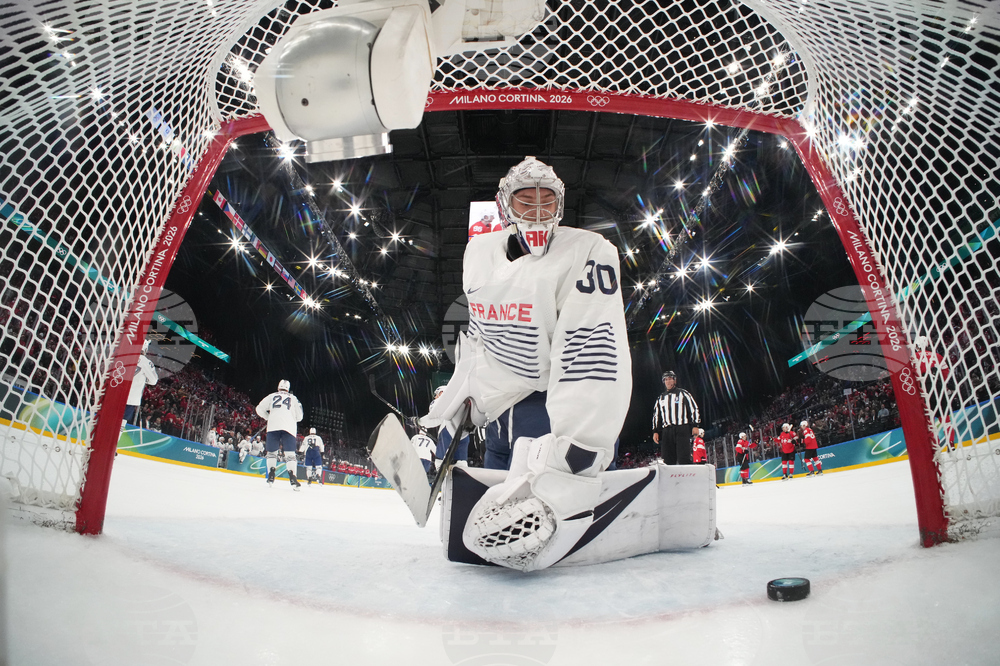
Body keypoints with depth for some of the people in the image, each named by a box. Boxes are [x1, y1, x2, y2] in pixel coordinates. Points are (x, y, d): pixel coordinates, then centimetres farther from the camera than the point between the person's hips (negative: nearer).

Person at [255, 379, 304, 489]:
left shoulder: (272, 396, 20)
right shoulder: (293, 399, 21)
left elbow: (260, 409, 17)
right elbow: (299, 416, 18)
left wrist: (268, 416, 32)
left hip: (273, 426, 0)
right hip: (289, 427, 0)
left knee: (272, 451, 12)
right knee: (290, 453, -2)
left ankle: (271, 476, -1)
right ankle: (292, 477, -19)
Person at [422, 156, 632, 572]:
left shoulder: (586, 252, -16)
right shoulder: (479, 253, 7)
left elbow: (594, 352, -28)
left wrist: (574, 454, -37)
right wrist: (460, 393, 19)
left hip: (562, 405, -6)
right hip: (500, 410, 7)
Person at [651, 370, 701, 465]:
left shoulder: (683, 394, 10)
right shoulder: (661, 398, 23)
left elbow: (694, 408, 6)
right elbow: (656, 415, 22)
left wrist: (695, 425, -3)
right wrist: (655, 431, 13)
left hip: (682, 429, -4)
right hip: (666, 431, 4)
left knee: (683, 459, -14)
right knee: (668, 460, -3)